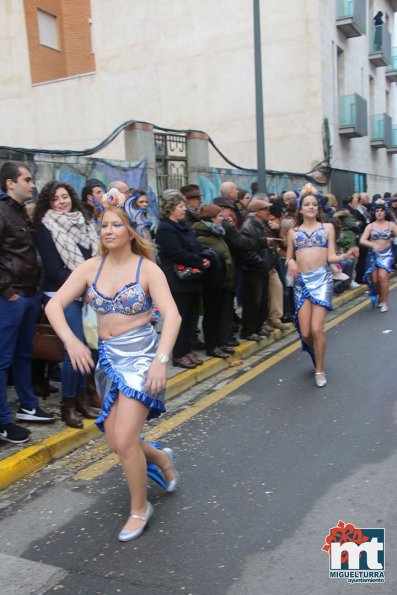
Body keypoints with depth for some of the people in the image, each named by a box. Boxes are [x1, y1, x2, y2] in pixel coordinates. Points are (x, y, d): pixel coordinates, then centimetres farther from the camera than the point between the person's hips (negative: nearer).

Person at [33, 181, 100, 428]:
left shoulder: (84, 222, 12)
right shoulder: (46, 228, -3)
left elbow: (96, 256, 12)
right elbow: (54, 268, -9)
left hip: (89, 293, 5)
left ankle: (81, 397, 19)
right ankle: (68, 404, 6)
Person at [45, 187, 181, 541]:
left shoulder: (147, 269, -8)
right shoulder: (91, 268, 2)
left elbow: (172, 316, -18)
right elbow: (55, 305, -2)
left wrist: (161, 359, -30)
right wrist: (71, 340, -20)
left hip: (142, 354, -5)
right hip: (108, 357, 5)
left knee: (124, 440, -11)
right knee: (115, 442, 7)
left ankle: (140, 508, 14)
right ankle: (161, 458, 39)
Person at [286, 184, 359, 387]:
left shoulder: (327, 227, 8)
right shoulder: (293, 232, 12)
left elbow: (330, 257, 1)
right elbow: (288, 259, 12)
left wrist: (346, 255, -18)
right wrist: (291, 263, -11)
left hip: (321, 278, -2)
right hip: (301, 281, 2)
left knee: (316, 329, -12)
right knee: (305, 332, -2)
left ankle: (319, 369, 8)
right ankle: (317, 353, 32)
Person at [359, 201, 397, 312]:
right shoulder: (370, 226, 0)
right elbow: (362, 240, -10)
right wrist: (372, 244, -25)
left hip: (386, 254, -2)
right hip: (373, 254, 2)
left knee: (382, 276, -20)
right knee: (374, 279, 3)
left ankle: (384, 302, -9)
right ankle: (379, 295, 33)